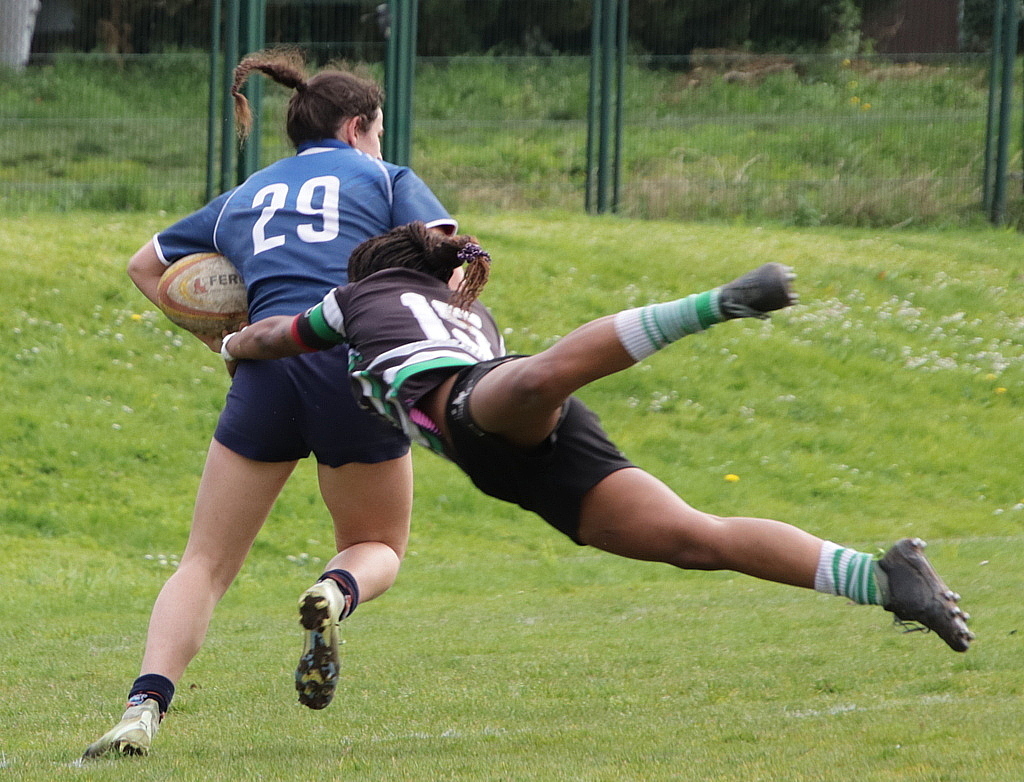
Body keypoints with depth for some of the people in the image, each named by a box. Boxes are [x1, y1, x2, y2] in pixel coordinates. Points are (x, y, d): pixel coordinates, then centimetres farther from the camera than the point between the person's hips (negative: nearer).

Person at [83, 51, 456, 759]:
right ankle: (339, 591, -17)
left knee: (206, 566, 7)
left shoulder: (243, 198, 28)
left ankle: (145, 706, -16)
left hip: (267, 373, 2)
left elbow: (145, 266, 38)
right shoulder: (386, 179, 17)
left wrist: (224, 341, 31)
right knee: (379, 547, 20)